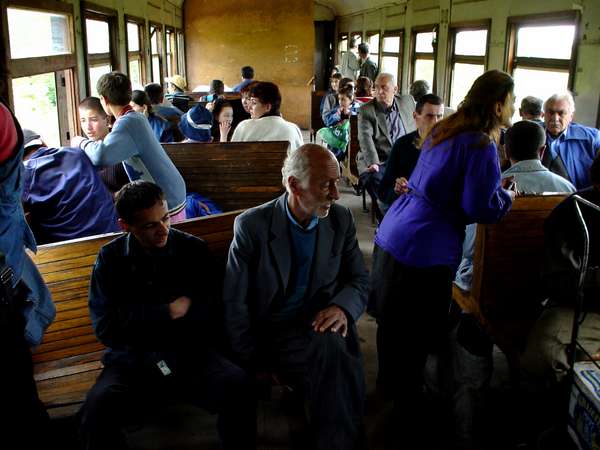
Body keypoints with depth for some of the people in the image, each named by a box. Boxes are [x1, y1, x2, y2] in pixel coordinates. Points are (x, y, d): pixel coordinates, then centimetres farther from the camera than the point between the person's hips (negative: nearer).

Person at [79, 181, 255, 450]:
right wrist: (169, 312, -6)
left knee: (236, 385, -30)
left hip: (189, 356, 0)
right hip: (131, 362, 0)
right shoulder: (110, 258, 7)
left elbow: (209, 316, -2)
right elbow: (105, 327, -3)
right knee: (96, 410, -31)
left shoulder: (194, 250, 5)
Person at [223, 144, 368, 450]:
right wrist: (257, 365, -6)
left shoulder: (341, 219, 3)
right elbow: (234, 303, -4)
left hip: (325, 325, 3)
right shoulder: (252, 225, -8)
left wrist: (342, 308, -13)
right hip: (275, 331, -2)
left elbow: (360, 280, 11)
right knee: (332, 355, -32)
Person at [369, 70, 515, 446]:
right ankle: (408, 422, 20)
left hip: (392, 234, 9)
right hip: (424, 250, -9)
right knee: (415, 339, 4)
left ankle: (389, 386, 44)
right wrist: (507, 196, 2)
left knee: (392, 323, 23)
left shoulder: (445, 130, 11)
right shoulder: (482, 146, -16)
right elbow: (480, 208, -17)